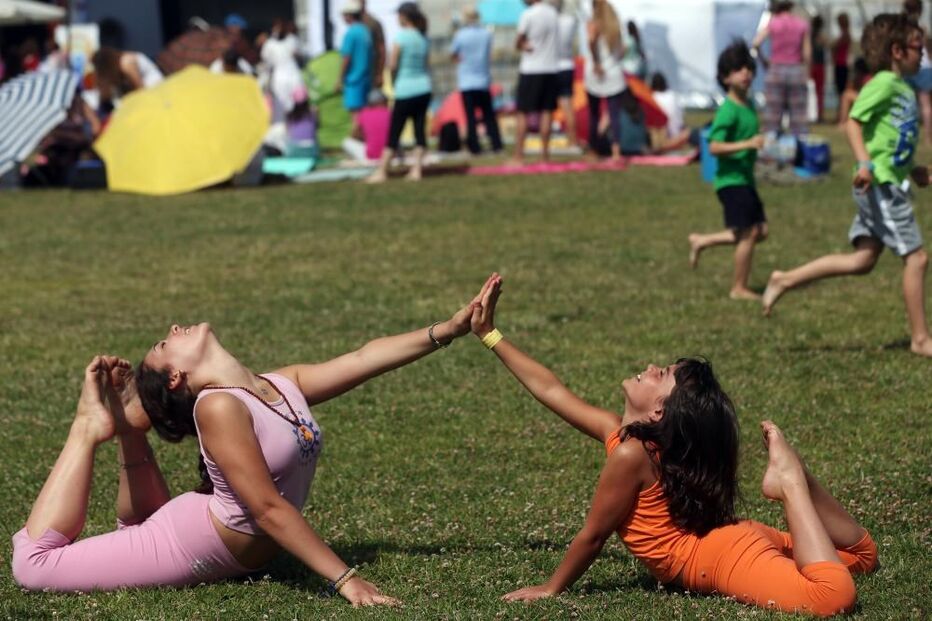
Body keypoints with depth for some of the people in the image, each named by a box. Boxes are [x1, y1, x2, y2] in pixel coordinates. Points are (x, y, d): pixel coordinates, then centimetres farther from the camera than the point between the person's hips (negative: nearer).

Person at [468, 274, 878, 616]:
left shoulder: (630, 454, -20)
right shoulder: (618, 431, 6)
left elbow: (592, 535, -12)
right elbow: (551, 391, 17)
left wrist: (551, 589, 1)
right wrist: (489, 335, 21)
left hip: (722, 555, -10)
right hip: (729, 537, 10)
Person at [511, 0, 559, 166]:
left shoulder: (528, 15, -13)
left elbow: (518, 43, -8)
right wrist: (526, 45, 1)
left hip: (530, 71, -4)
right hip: (550, 69, 4)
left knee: (523, 113, 1)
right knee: (546, 112, 6)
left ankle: (518, 156, -2)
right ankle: (545, 155, 4)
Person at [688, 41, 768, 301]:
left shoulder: (749, 104, 11)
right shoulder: (729, 110, -17)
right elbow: (714, 146, -24)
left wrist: (756, 146, 13)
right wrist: (748, 144, -28)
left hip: (745, 179, 9)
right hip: (731, 180, -9)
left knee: (760, 231, 10)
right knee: (747, 233, -6)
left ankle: (702, 241, 20)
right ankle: (739, 289, 4)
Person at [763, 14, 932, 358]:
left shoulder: (904, 89, 17)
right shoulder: (884, 84, -12)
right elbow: (854, 122, -19)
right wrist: (865, 163, -30)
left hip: (890, 184, 10)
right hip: (880, 184, -10)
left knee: (863, 259, 8)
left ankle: (785, 280, 12)